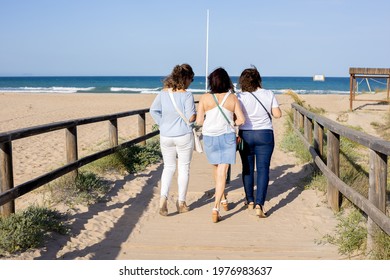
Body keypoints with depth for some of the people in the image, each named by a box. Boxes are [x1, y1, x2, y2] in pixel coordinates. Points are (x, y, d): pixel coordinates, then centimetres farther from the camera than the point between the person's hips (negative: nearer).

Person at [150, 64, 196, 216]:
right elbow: (191, 118, -17)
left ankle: (163, 197, -4)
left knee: (168, 167, 16)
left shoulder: (163, 92, 0)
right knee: (184, 168, 10)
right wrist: (195, 112, 4)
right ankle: (181, 202, 16)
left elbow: (153, 110, 5)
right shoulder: (186, 95, -15)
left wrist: (162, 124, 12)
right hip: (184, 136, -4)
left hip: (165, 136, 4)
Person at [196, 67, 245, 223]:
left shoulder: (205, 98, -7)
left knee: (217, 168, 24)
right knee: (222, 172, -1)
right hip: (227, 137, -1)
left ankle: (223, 199, 39)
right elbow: (241, 120, -6)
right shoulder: (232, 98, -4)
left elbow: (198, 121, -7)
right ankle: (215, 208, -12)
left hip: (209, 138, 1)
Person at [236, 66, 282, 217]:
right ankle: (259, 204, -12)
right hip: (265, 135, 0)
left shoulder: (240, 97, -8)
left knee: (248, 168, 14)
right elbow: (277, 114, -3)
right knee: (263, 169, -1)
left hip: (245, 135, 0)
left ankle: (250, 201, 25)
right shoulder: (269, 94, -4)